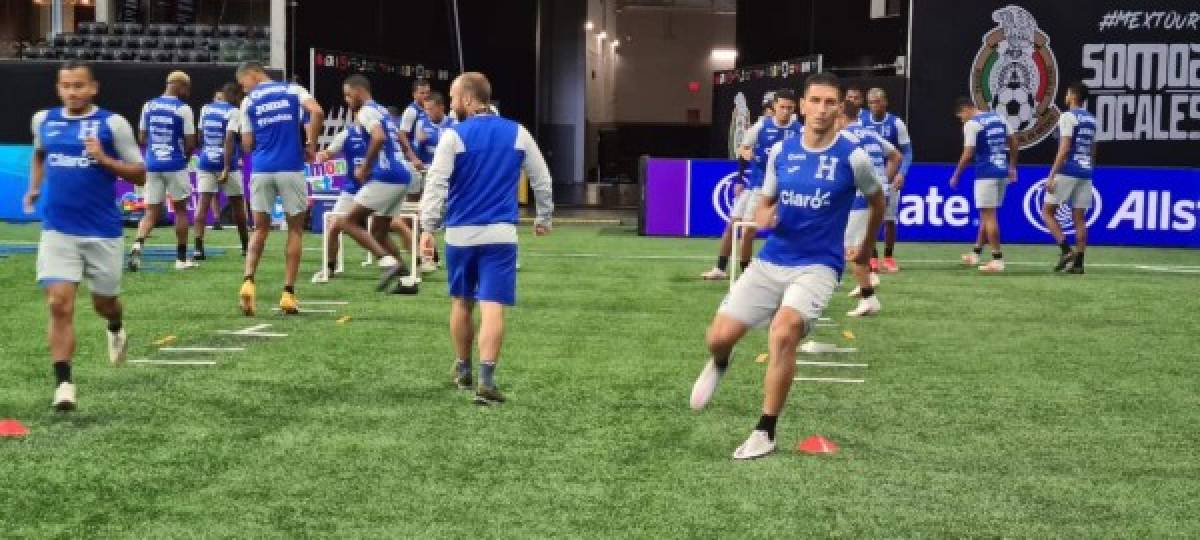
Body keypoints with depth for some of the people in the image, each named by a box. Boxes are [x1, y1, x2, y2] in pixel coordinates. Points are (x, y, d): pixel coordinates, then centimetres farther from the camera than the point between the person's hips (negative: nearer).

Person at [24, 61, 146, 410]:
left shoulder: (112, 123, -5)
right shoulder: (43, 120, 7)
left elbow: (140, 174, -3)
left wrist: (103, 159, -18)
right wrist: (34, 188, 16)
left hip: (102, 231, -1)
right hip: (57, 231, 1)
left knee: (104, 302, 15)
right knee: (59, 304, -12)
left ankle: (116, 329, 51)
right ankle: (63, 383, -8)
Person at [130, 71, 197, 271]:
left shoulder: (149, 106, 6)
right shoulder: (183, 109, -9)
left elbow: (142, 138, 11)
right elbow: (190, 143, -7)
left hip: (152, 165, 4)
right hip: (175, 165, -4)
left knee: (151, 212, 7)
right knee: (180, 209, 12)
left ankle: (138, 245, -20)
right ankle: (181, 258, 16)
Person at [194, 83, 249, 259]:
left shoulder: (205, 109, 9)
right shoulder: (233, 112, -9)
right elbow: (229, 140, -18)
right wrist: (226, 169, -21)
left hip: (206, 161, 4)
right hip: (226, 163, -4)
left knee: (203, 203, -3)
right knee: (237, 204, 10)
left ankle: (198, 247, -15)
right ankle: (245, 246, 20)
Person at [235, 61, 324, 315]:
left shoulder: (249, 102, 8)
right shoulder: (293, 90, 7)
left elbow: (247, 145, 7)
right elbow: (317, 113, -12)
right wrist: (311, 144, -2)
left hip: (261, 169, 1)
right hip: (291, 168, -1)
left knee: (260, 229, 13)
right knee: (295, 229, 10)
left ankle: (248, 281, -8)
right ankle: (288, 292, 5)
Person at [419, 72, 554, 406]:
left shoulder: (454, 136, -5)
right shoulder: (518, 134, 4)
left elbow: (435, 184, -10)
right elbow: (542, 180, 10)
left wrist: (428, 228, -8)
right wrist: (544, 218, 23)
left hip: (460, 234, 0)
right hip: (500, 234, 0)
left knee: (461, 303, 18)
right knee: (492, 308, -5)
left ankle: (463, 371, 32)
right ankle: (486, 381, -15)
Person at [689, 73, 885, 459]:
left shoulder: (853, 156, -7)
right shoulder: (780, 151, 2)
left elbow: (877, 200, 13)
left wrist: (868, 246, 25)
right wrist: (763, 217, -9)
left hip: (817, 267, -4)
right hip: (770, 262, 4)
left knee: (783, 332, -30)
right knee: (719, 336, -6)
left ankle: (765, 433, -13)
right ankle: (719, 364, 36)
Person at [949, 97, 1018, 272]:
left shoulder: (972, 124, -9)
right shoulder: (998, 118, 13)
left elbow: (968, 154, -11)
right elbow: (1013, 142, 16)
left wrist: (956, 176, -1)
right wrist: (1012, 167, 22)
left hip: (986, 174, -8)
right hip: (1002, 172, 8)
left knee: (989, 215, -3)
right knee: (987, 214, 17)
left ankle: (997, 259, -4)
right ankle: (976, 253, 29)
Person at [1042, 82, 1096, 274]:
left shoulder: (1068, 116, -9)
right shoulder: (1091, 119, 14)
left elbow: (1064, 149, -16)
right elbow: (1093, 151, 19)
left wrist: (1051, 175, -15)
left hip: (1067, 172, -7)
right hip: (1085, 174, 7)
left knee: (1047, 211, 3)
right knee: (1079, 218, 7)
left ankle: (1066, 250, -10)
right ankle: (1078, 262, 5)